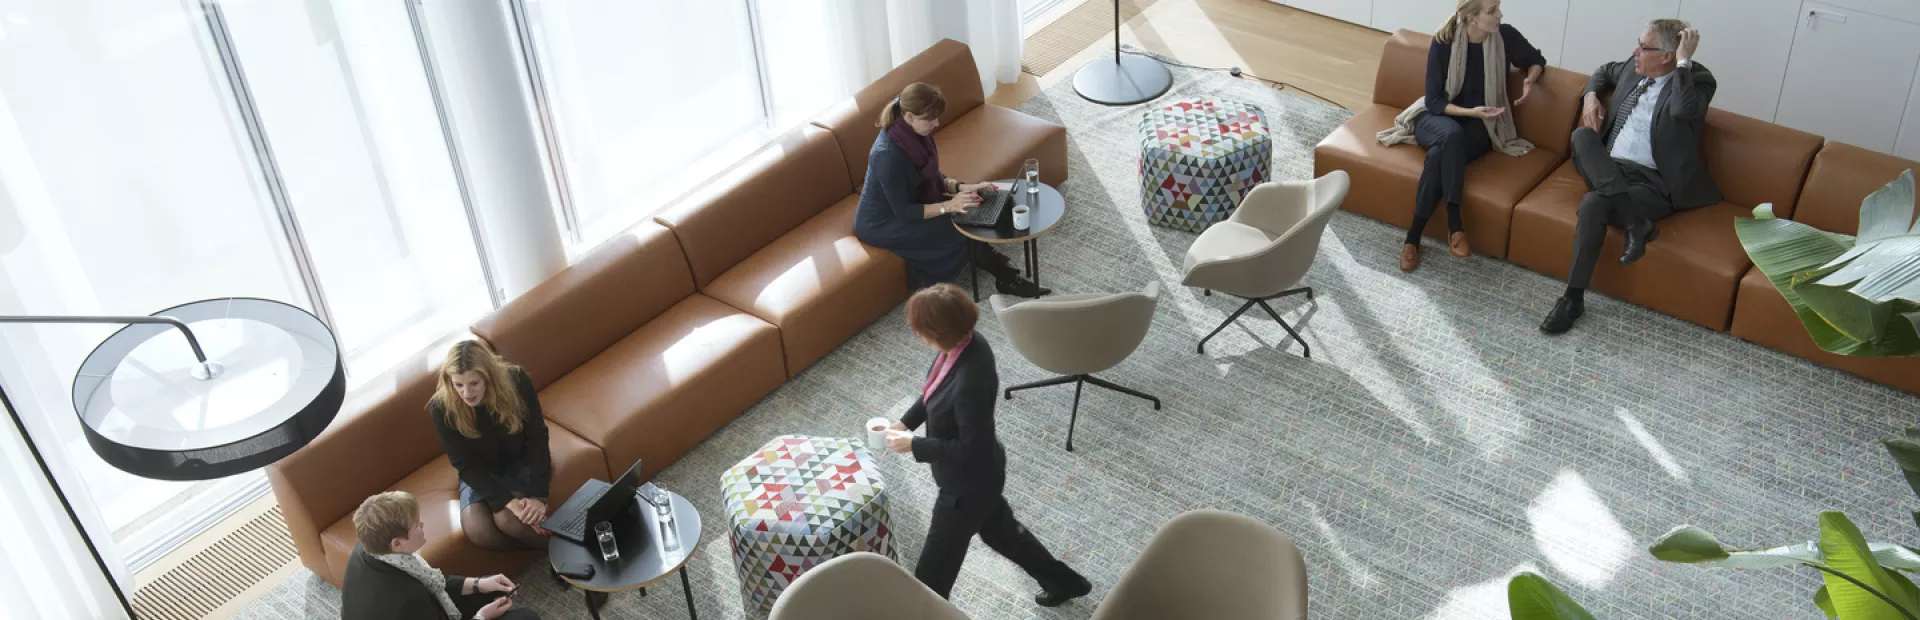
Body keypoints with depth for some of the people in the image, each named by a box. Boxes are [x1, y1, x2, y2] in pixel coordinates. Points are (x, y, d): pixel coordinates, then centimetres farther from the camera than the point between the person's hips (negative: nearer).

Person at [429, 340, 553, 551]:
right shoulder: (442, 409, -23)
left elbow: (537, 438, -19)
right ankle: (549, 549, -7)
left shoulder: (516, 382, -25)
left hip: (522, 462, -1)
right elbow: (466, 465, -19)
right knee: (477, 530, -26)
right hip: (480, 474, 1)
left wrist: (538, 495, -30)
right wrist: (508, 501, -32)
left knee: (507, 519, -29)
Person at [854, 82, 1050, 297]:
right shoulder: (888, 154, -33)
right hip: (882, 223, -8)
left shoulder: (913, 134, -8)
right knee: (959, 231, -15)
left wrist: (961, 187, -12)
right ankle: (1007, 278, 2)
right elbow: (904, 213, -27)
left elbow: (932, 176, 5)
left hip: (906, 204, 8)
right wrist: (949, 206, -29)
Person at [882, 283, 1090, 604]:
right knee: (1000, 531, 33)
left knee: (933, 570, 11)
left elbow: (970, 449, -29)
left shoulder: (971, 382, -39)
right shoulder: (964, 342, -12)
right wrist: (906, 421, 0)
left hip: (968, 484, -10)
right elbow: (936, 390, 8)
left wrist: (913, 445, -22)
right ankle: (1065, 582, 53)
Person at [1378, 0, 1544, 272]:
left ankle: (1414, 235, -34)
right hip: (1437, 119, -1)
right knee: (1452, 133, -39)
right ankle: (1454, 222, -37)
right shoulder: (1443, 43, -14)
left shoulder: (1506, 36, -9)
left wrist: (1530, 79, -10)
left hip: (1479, 128, 1)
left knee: (1439, 155, -34)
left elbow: (1537, 60, 12)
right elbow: (1434, 101, -11)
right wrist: (1469, 111, -26)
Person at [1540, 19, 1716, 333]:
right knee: (1582, 135, -26)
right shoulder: (1634, 68, 10)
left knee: (1593, 203, -35)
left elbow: (1682, 111, -32)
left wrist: (1684, 61, -22)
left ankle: (1574, 298, -24)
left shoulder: (1698, 80, -8)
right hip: (1607, 169, 6)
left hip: (1652, 183, -6)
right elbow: (1605, 71, 33)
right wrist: (1591, 95, 11)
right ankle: (1635, 221, -29)